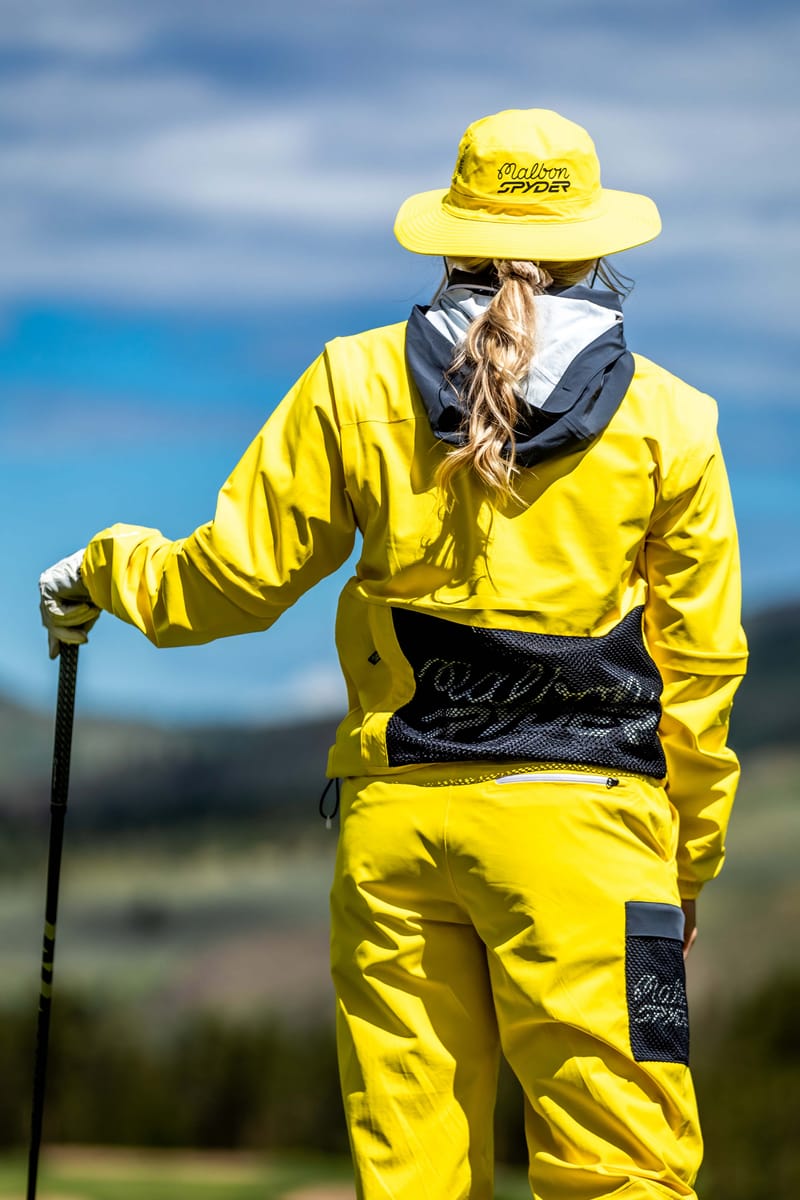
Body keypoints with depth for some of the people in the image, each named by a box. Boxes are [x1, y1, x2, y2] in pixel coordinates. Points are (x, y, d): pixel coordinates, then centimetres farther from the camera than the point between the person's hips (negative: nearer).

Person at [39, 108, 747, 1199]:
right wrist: (690, 862, 16)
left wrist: (104, 572, 31)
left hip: (396, 816, 3)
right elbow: (698, 662, 6)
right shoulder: (666, 420, 3)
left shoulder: (357, 386, 5)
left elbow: (238, 576, 10)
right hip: (580, 819, -2)